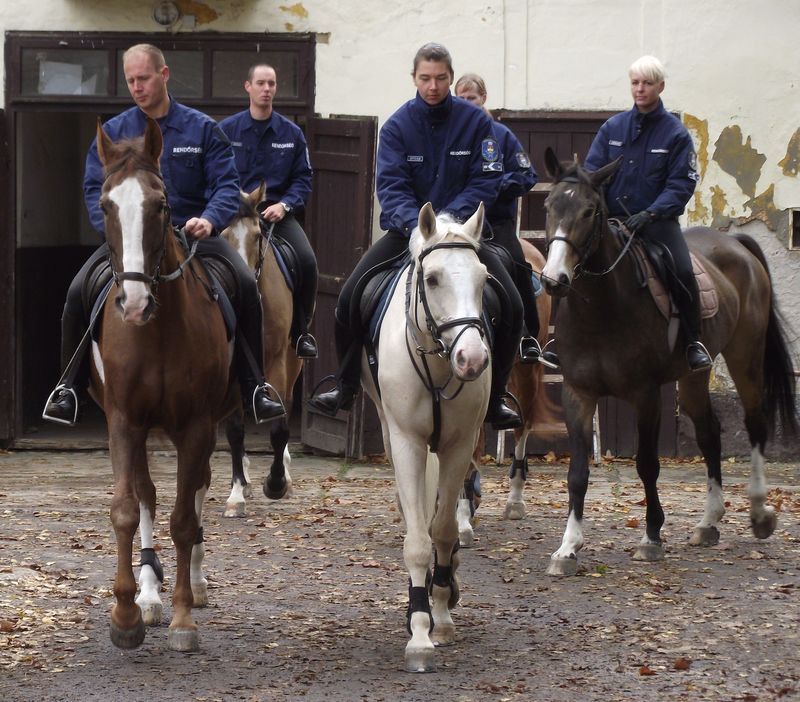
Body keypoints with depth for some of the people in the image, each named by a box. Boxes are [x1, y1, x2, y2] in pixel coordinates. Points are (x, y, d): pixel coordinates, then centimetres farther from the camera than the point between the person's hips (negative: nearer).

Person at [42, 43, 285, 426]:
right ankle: (69, 385, -4)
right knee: (79, 291, -21)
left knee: (245, 284, -23)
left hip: (192, 232, -1)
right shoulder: (114, 132, 6)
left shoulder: (201, 128, 4)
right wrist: (113, 224, -21)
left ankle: (254, 385, -11)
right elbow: (95, 188, 0)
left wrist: (209, 219, -25)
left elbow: (227, 184, -3)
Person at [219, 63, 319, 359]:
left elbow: (303, 178, 9)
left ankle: (301, 332, -5)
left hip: (277, 212, 1)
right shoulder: (227, 130, 5)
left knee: (306, 261, -22)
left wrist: (284, 204, -9)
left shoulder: (291, 133, 9)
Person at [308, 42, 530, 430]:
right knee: (350, 297, -15)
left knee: (512, 306, -14)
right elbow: (391, 185, -13)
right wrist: (415, 222, -32)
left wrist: (449, 216, -24)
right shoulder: (398, 125, -6)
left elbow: (485, 181, -9)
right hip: (406, 228, 0)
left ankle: (494, 398, 2)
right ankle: (345, 387, 3)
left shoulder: (475, 121, -6)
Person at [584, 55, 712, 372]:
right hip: (612, 218, 3)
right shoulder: (613, 127, 10)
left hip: (658, 219, -3)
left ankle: (694, 342, -11)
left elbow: (681, 183, -6)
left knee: (682, 272, -27)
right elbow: (592, 170, 8)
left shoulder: (675, 132, 0)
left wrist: (650, 214, -20)